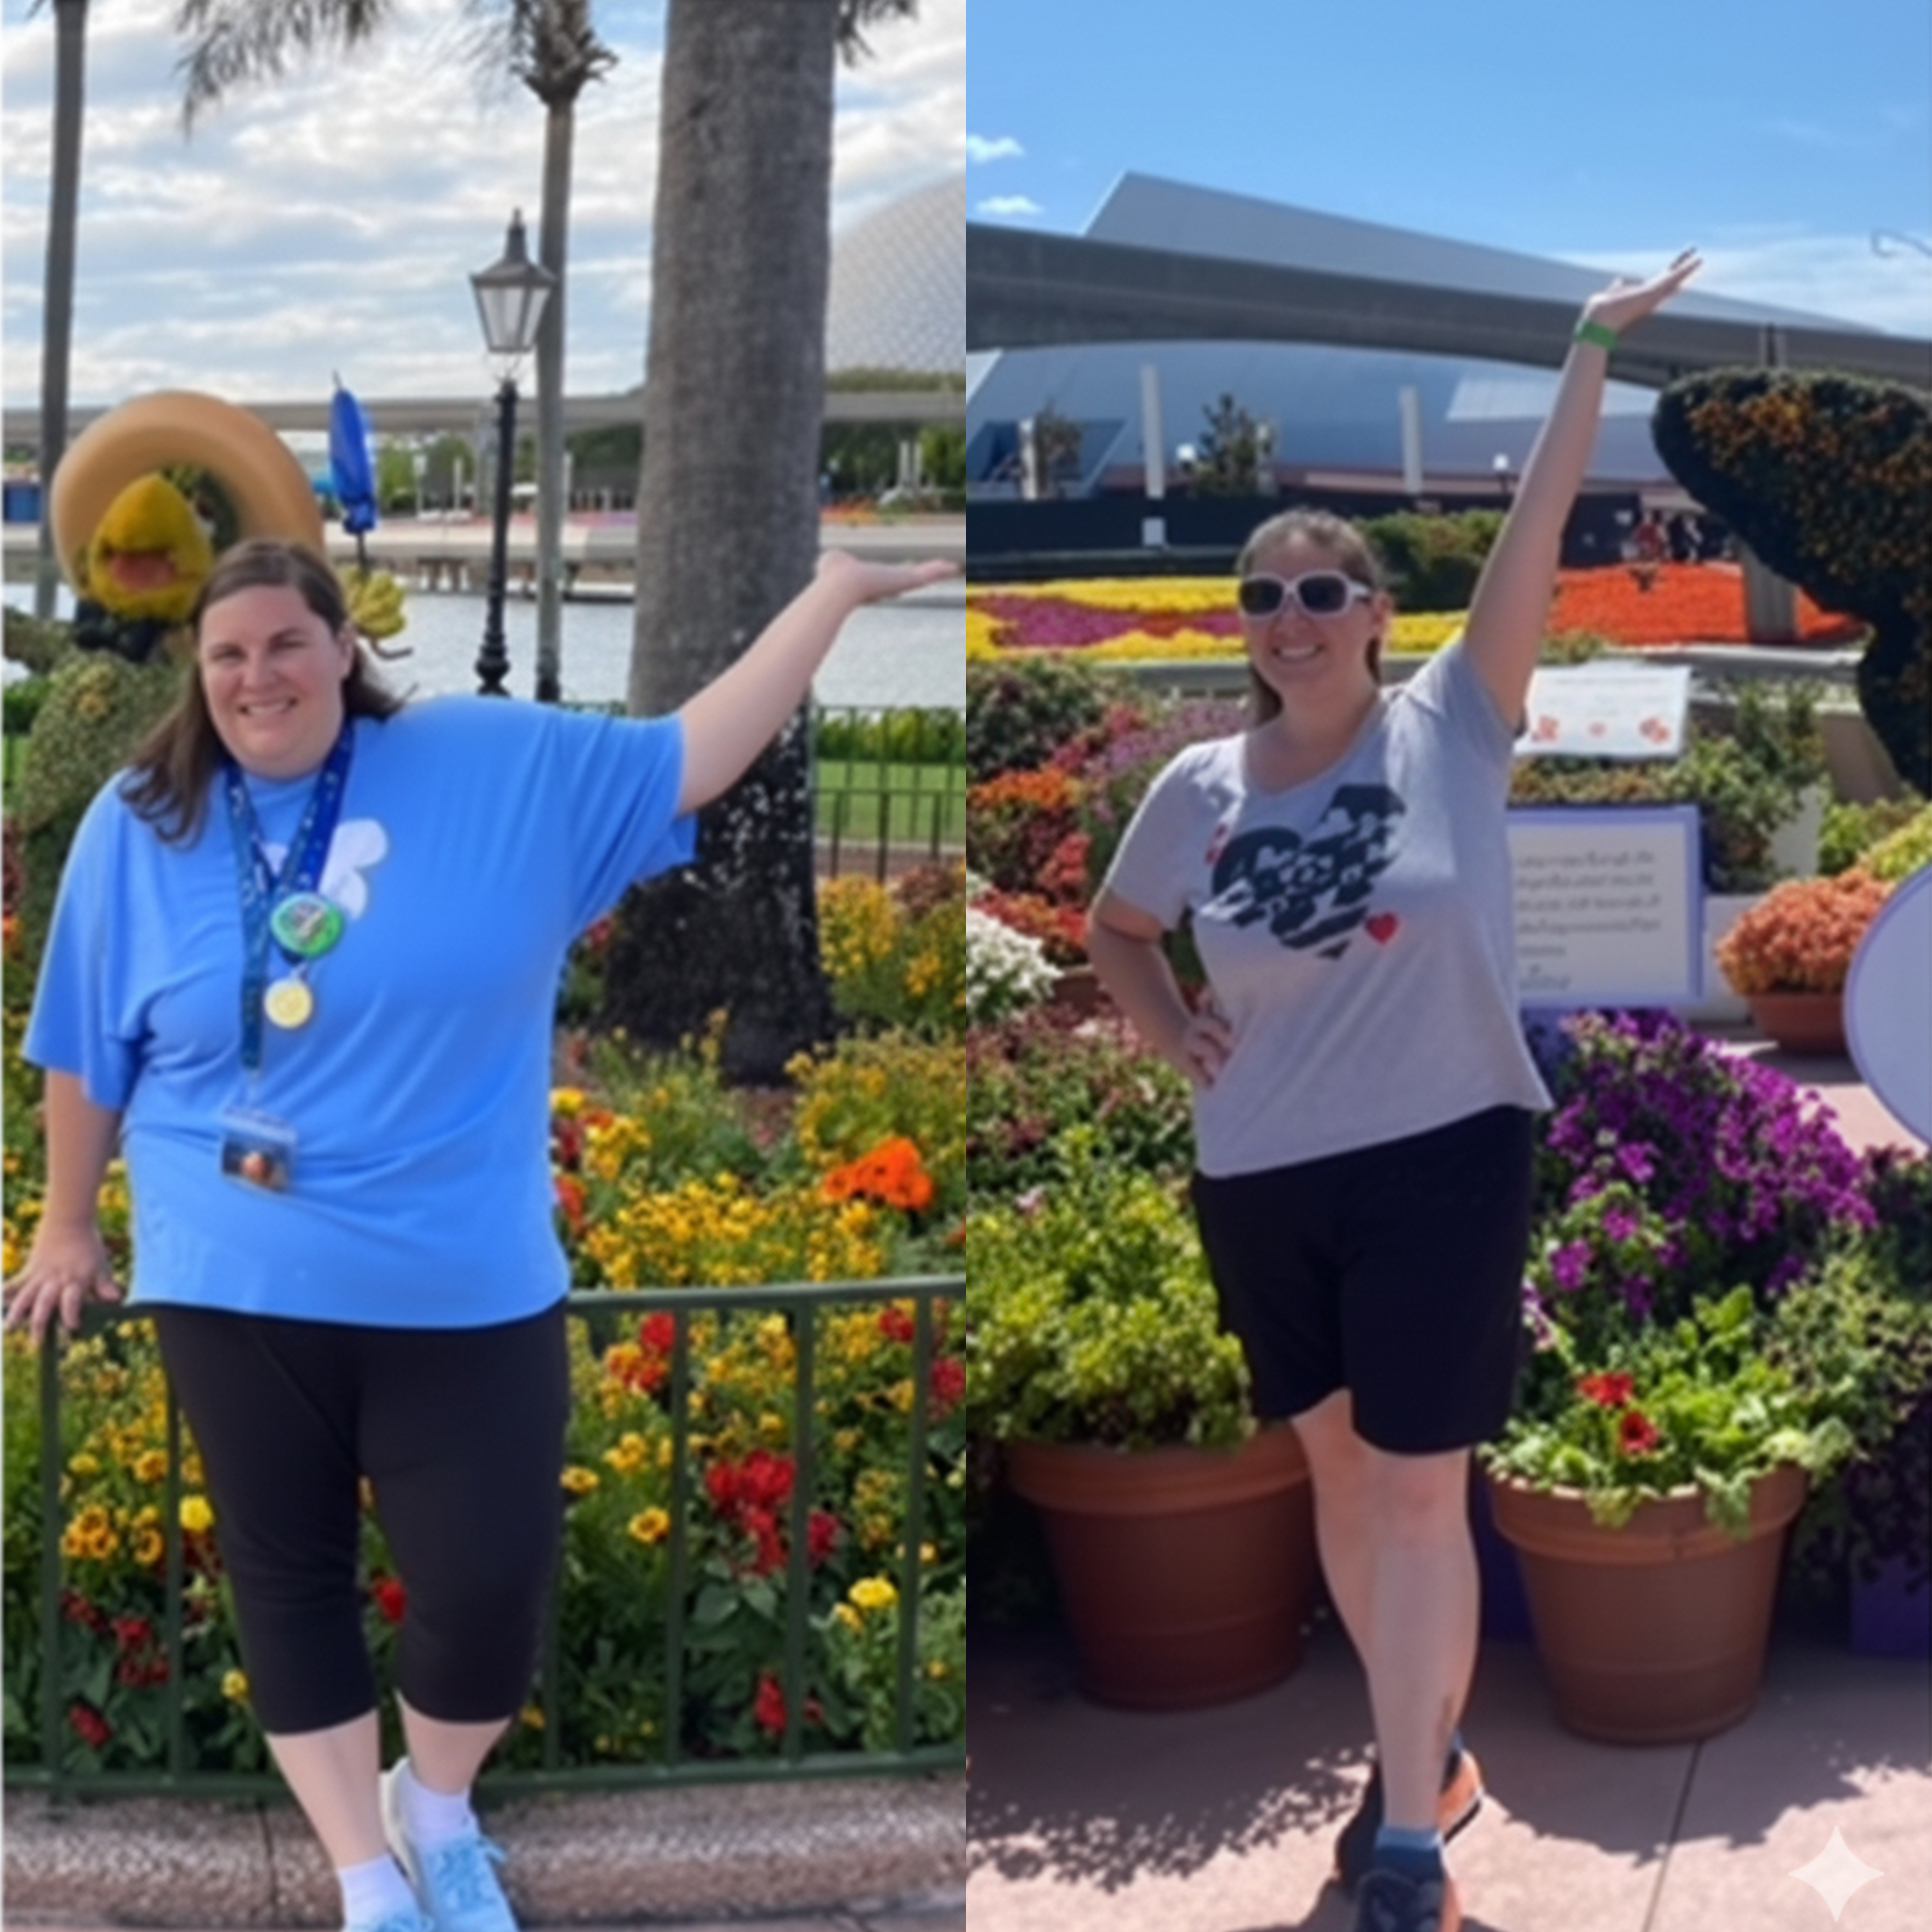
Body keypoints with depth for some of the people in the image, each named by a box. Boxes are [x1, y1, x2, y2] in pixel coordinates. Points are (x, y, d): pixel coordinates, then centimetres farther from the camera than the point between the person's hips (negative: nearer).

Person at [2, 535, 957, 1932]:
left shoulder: (497, 766, -2)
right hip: (239, 1291, 1)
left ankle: (437, 1810, 34)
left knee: (492, 1585, 2)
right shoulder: (139, 826, 0)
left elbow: (693, 759, -1)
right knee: (289, 1582, 11)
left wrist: (839, 589, -5)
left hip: (465, 1288, 0)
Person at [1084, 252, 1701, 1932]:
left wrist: (1591, 353, -16)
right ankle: (1425, 1755, 36)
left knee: (1418, 1488, -2)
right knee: (1340, 1473, 16)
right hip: (1261, 1183, 4)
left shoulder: (1449, 730, -7)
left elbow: (1537, 529, -13)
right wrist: (1172, 1031, 1)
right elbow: (1113, 932, 17)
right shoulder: (1199, 789, 0)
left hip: (1444, 1160, -4)